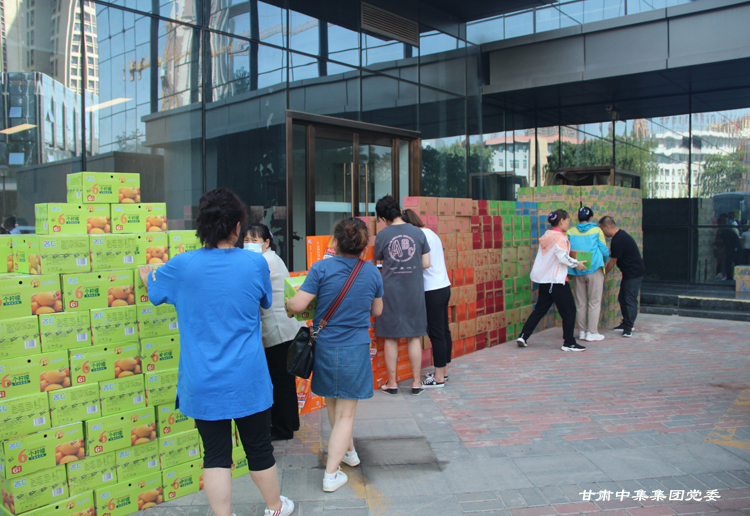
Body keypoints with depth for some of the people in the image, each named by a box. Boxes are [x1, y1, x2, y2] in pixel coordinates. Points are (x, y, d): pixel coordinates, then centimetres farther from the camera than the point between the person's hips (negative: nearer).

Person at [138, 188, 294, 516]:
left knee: (216, 454, 11)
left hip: (203, 385, 0)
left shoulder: (181, 266, -8)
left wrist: (146, 271, 37)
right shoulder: (255, 264, -10)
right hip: (248, 380, 0)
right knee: (259, 447, 16)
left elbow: (152, 288, 14)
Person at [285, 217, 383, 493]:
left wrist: (287, 306, 8)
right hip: (356, 349, 0)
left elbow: (297, 305, -15)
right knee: (345, 414, 8)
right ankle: (331, 475, 9)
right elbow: (377, 310, 10)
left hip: (326, 347, 0)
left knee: (333, 406, 23)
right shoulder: (372, 272, -2)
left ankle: (349, 452, 41)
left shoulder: (322, 268, -12)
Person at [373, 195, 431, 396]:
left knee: (391, 338, 9)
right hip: (414, 291, 1)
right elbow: (426, 264, 0)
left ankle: (392, 383, 17)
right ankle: (416, 383, 16)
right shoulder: (418, 233, -2)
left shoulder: (382, 235, -5)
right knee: (414, 337, 10)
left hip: (391, 291, -1)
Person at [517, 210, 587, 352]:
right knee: (569, 310, 2)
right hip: (557, 280, -9)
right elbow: (563, 257, -22)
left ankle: (523, 336, 12)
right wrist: (576, 264, -7)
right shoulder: (559, 237, -13)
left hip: (544, 279, 9)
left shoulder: (546, 236, 13)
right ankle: (569, 343, 6)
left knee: (540, 309, 15)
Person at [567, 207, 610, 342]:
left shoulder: (570, 232, 2)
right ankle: (592, 332, 2)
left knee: (580, 303, 10)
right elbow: (604, 250, 0)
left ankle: (582, 331, 15)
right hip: (594, 270, -3)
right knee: (594, 302, 3)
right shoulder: (597, 231, -2)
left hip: (577, 271, 3)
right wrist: (605, 260, 21)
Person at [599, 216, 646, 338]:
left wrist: (604, 273, 0)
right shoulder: (620, 235, 11)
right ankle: (626, 323, 21)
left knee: (630, 299, -8)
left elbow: (612, 261, -12)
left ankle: (629, 326, -6)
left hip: (634, 273, -11)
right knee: (622, 298, 13)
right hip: (629, 273, 11)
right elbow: (611, 253, 23)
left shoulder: (618, 240, -20)